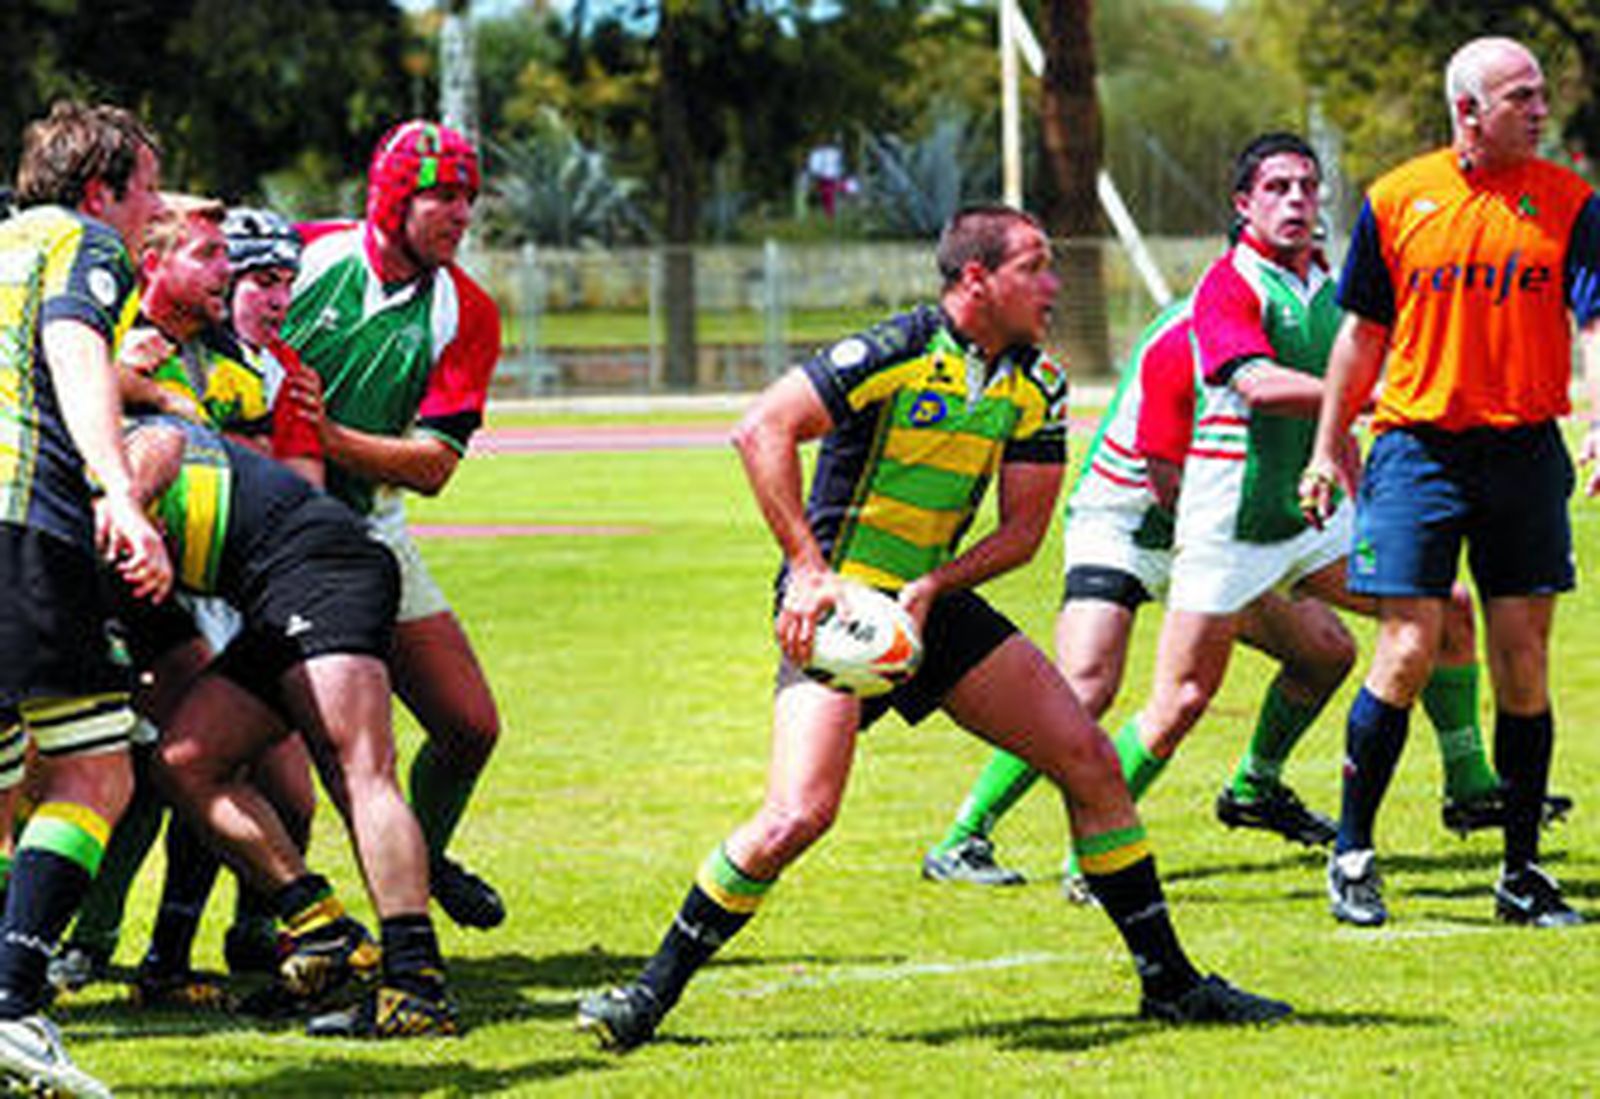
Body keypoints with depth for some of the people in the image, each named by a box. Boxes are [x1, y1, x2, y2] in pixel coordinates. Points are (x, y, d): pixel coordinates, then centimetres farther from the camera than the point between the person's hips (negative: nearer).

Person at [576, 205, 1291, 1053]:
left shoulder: (1037, 387, 1)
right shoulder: (897, 354, -19)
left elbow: (1023, 527, 2)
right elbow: (763, 429, -22)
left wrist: (932, 586, -15)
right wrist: (809, 569, -25)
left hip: (937, 601, 7)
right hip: (839, 605, -7)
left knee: (1089, 761, 3)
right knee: (798, 817, -21)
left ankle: (1169, 982, 14)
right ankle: (653, 993, -5)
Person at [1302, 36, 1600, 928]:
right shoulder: (1398, 201, 2)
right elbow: (1365, 331, 11)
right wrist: (1329, 448, 12)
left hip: (1524, 450, 1)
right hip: (1418, 445, -1)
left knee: (1525, 663, 3)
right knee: (1408, 653, -8)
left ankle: (1523, 871, 12)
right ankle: (1353, 853, 7)